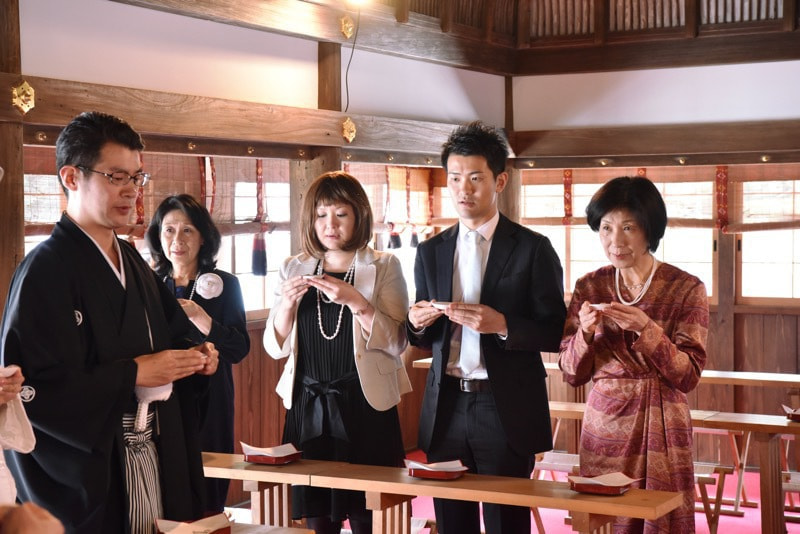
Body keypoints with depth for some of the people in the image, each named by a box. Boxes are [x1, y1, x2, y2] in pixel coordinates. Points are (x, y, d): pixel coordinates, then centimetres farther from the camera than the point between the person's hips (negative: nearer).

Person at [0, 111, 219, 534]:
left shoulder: (132, 263, 13)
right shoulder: (45, 270, -13)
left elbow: (170, 334, 24)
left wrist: (194, 357, 1)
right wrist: (132, 374, -18)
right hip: (84, 480, -7)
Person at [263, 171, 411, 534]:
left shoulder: (383, 267, 1)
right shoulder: (294, 269, 9)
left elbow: (396, 342, -8)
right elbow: (275, 347, 8)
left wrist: (356, 301, -21)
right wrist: (287, 303, -9)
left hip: (365, 407, -2)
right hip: (308, 408, 2)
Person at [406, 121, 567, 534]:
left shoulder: (532, 249, -2)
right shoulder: (430, 252, 11)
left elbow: (555, 333, -4)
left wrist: (502, 325, -21)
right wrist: (418, 323, -7)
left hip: (506, 410, -4)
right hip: (445, 409, 4)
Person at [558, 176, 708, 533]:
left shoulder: (686, 288, -5)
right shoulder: (589, 287, 4)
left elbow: (688, 376, -9)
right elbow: (572, 374, 3)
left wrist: (645, 328, -22)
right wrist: (585, 331, -16)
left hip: (660, 428, -2)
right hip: (603, 426, 3)